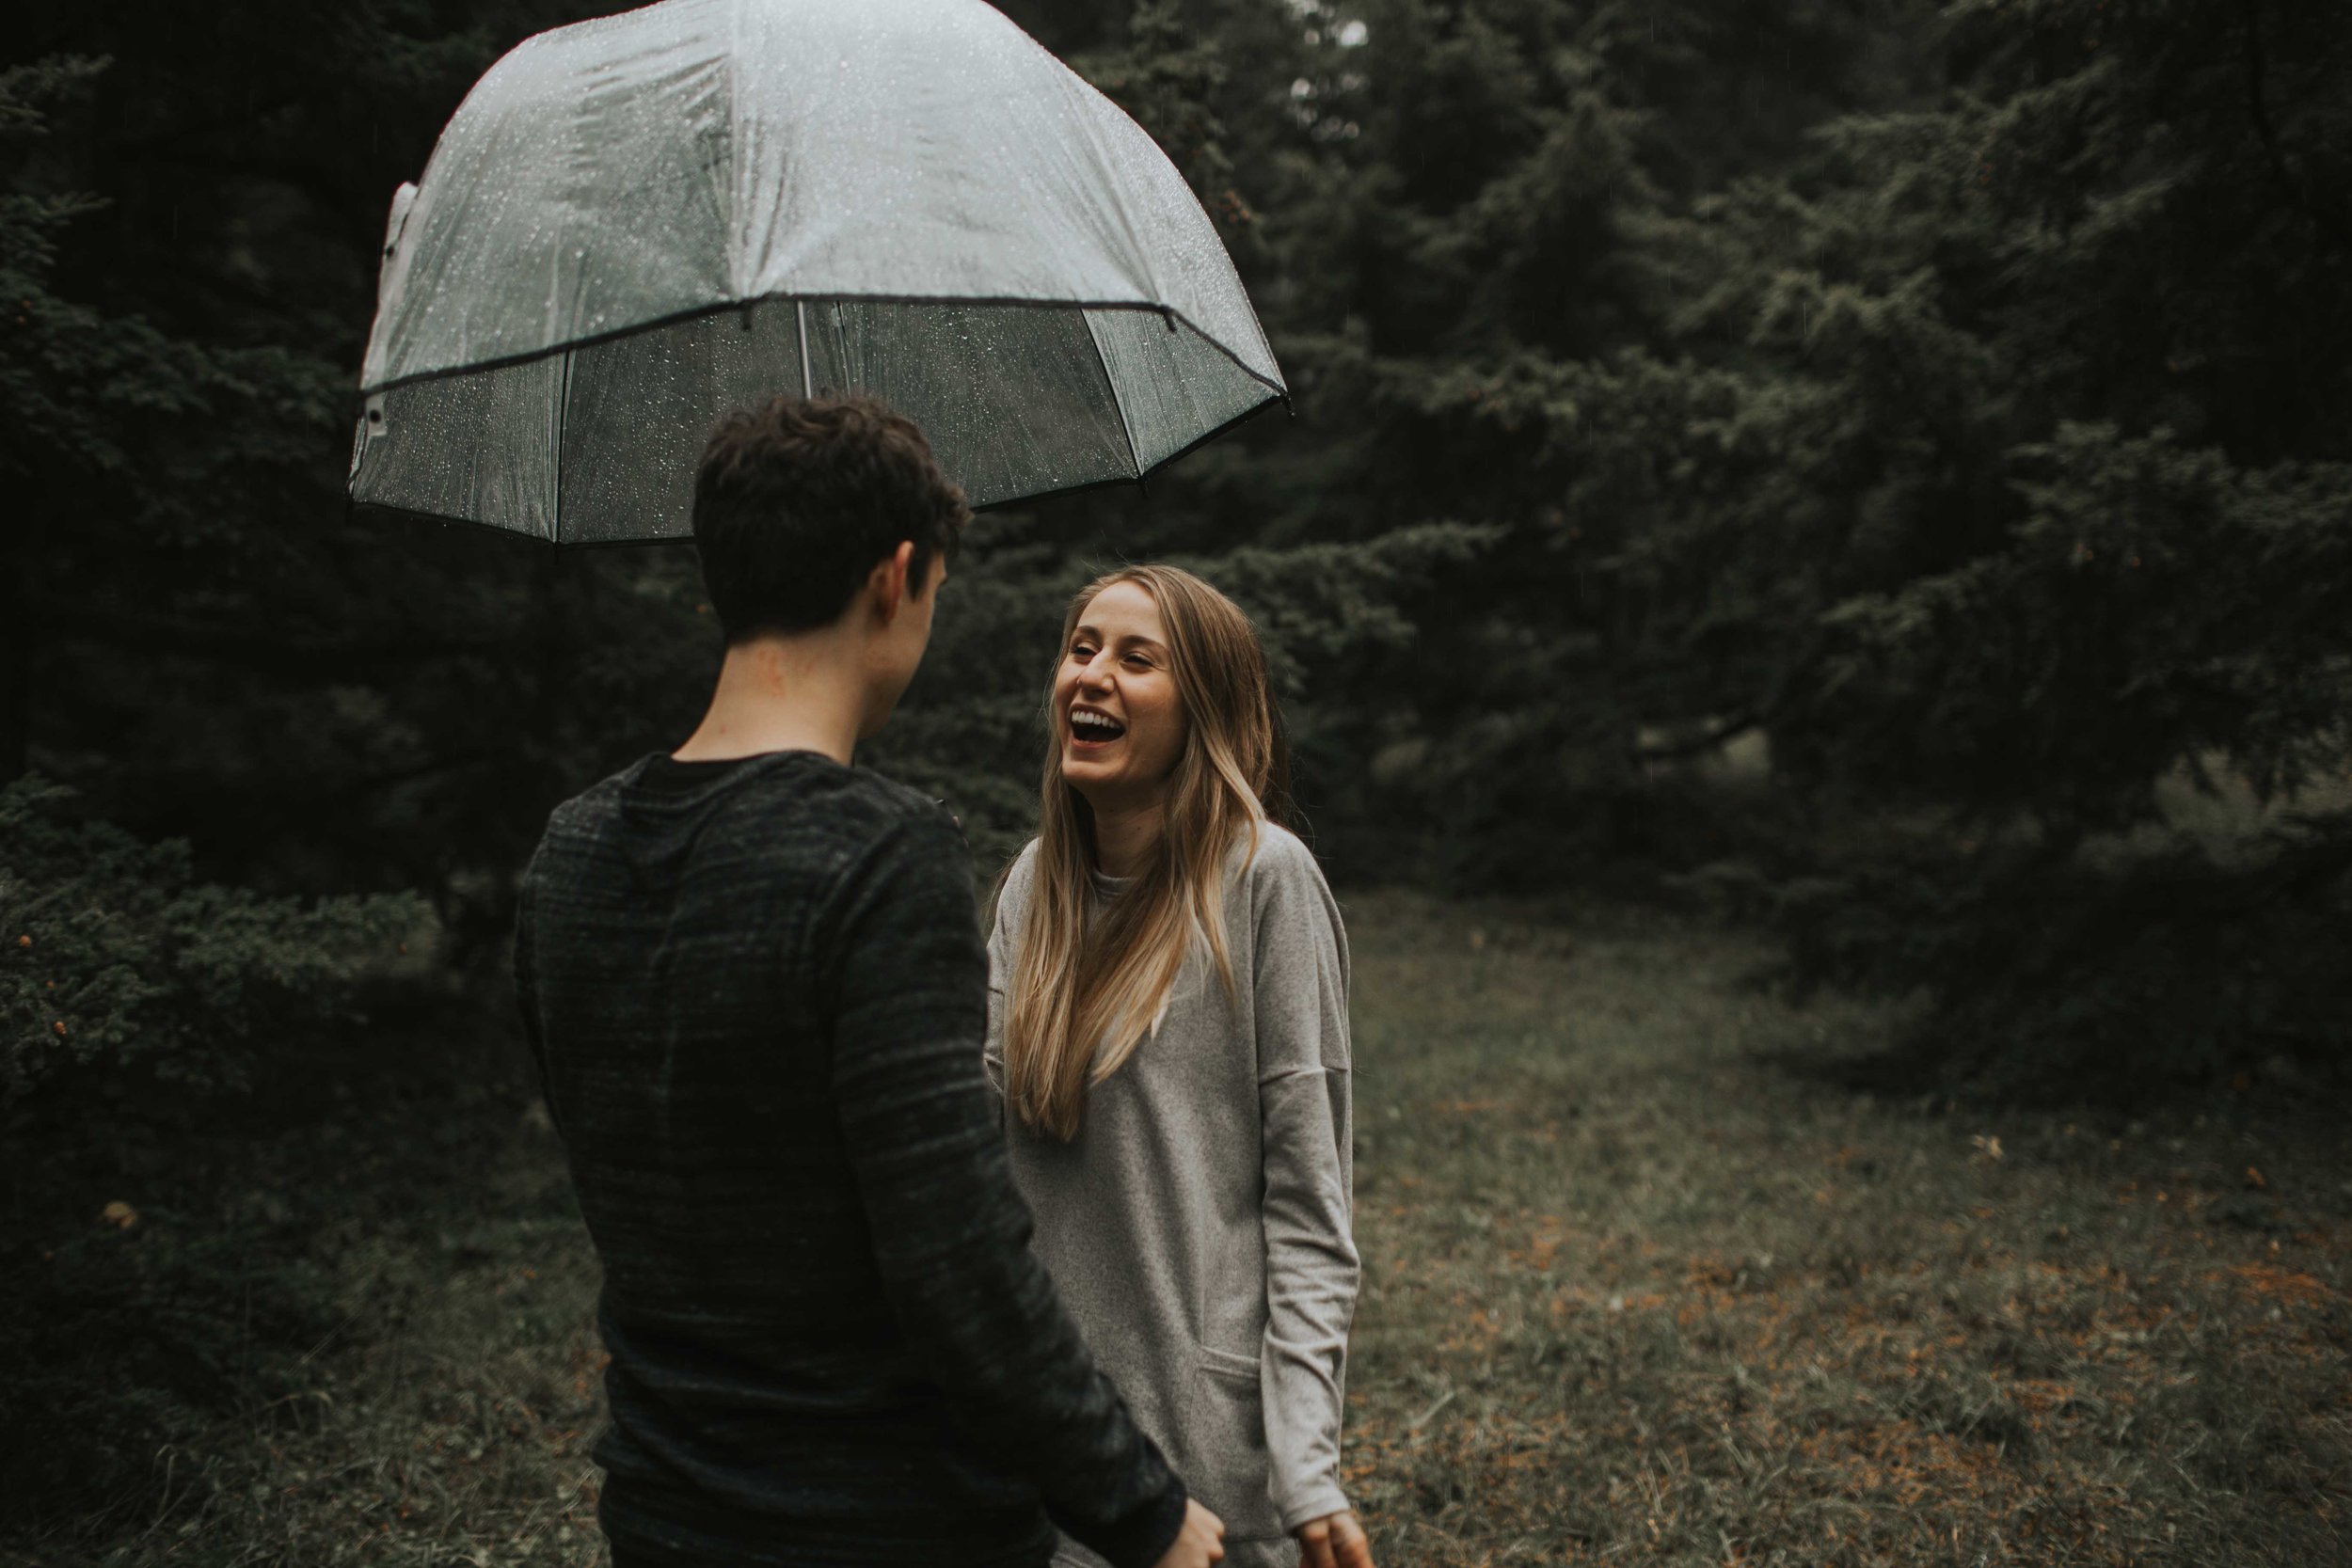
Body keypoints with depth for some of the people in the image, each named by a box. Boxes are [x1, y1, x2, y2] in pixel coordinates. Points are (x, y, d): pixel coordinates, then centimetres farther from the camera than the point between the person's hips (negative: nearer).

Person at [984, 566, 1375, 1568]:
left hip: (1208, 1412, -5)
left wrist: (1307, 1465, -17)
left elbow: (1307, 1194, -13)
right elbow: (994, 1111, 7)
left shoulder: (1261, 874, -13)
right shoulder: (1032, 881, 5)